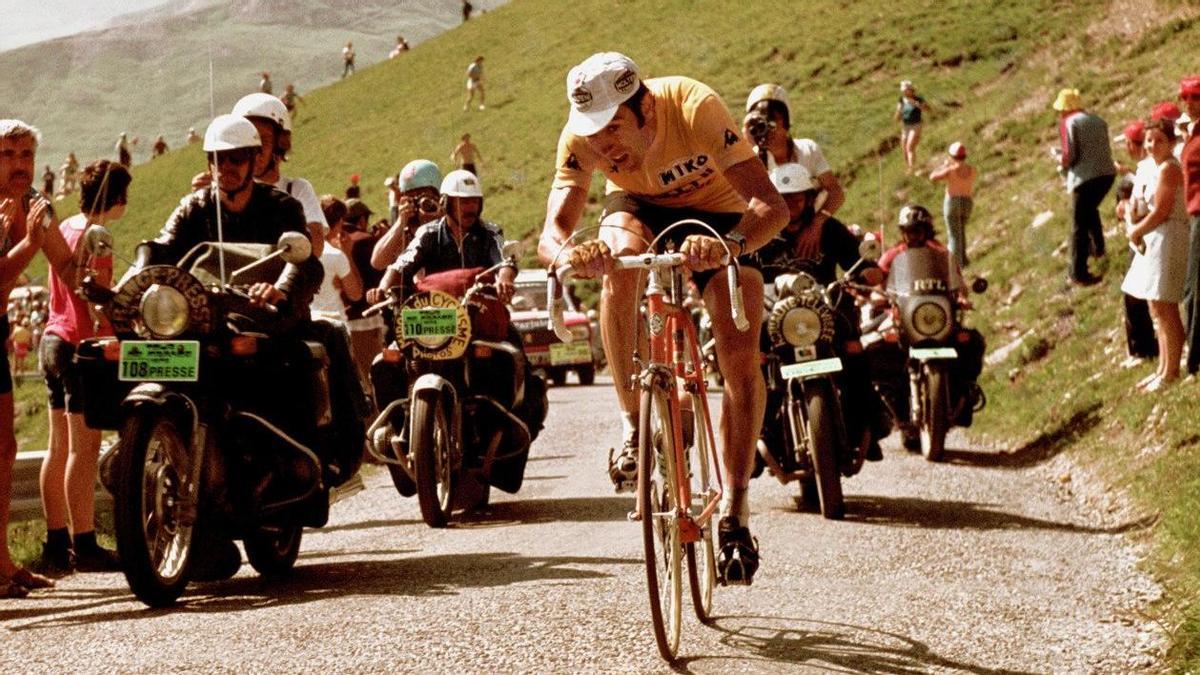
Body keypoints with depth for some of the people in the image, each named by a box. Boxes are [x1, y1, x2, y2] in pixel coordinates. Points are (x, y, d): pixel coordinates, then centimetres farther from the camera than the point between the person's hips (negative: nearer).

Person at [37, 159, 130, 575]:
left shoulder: (66, 228, 14)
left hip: (54, 339, 10)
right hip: (82, 344, -10)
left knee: (59, 447, 11)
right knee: (84, 448, -8)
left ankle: (57, 544, 15)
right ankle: (84, 546, -7)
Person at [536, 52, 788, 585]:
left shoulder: (695, 107, -37)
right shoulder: (581, 136, -29)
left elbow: (771, 206, -43)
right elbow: (552, 230, -34)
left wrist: (729, 245, -64)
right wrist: (567, 253, -58)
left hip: (716, 213, -1)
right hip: (639, 206, 2)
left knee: (739, 352, -19)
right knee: (618, 257, -35)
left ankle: (735, 512, -9)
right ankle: (632, 425, -22)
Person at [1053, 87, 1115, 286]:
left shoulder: (1068, 122, -4)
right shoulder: (1098, 120, 16)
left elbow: (1070, 154, -11)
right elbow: (1103, 148, 17)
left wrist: (1064, 167, 10)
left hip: (1085, 177, -7)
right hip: (1107, 173, 7)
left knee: (1079, 226, 2)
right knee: (1090, 209, 34)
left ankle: (1078, 272, 2)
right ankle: (1097, 246, 42)